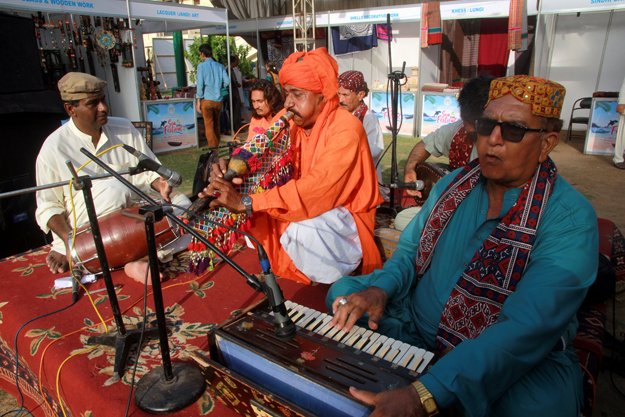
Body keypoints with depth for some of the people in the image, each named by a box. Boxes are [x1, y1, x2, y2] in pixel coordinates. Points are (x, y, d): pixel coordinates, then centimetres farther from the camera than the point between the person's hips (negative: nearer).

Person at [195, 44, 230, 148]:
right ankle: (217, 146, 25)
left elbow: (200, 84, -8)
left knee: (209, 126, 1)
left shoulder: (201, 66, -4)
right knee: (216, 125, 17)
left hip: (207, 100, -4)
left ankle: (213, 148, -2)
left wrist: (198, 101, -3)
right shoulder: (220, 66, 5)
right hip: (218, 100, 4)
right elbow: (227, 81, 0)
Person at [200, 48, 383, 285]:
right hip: (308, 207, 6)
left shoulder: (345, 128, -22)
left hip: (345, 215, -6)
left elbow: (316, 189, -34)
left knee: (305, 227, -34)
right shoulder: (294, 123, -1)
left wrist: (246, 202, -38)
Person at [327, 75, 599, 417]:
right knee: (344, 292, -3)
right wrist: (380, 288, -17)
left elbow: (527, 329, -30)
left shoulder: (570, 219, -19)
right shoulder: (452, 184, 1)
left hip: (516, 361, -4)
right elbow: (409, 249, 7)